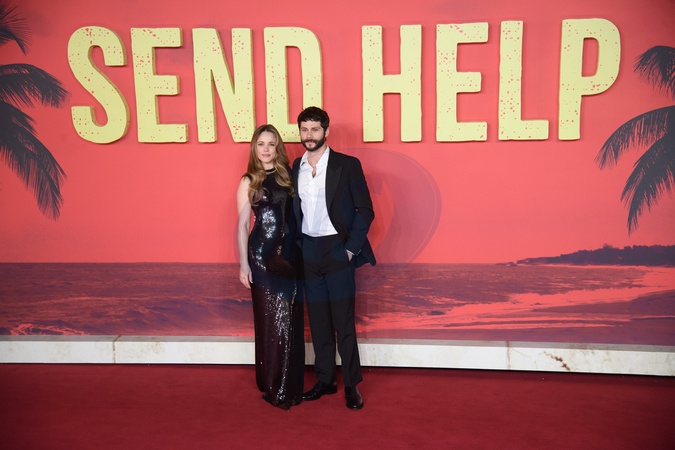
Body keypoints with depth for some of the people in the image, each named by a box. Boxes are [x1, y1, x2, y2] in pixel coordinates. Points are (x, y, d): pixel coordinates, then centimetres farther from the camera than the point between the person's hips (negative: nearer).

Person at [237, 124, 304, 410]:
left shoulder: (289, 176, 7)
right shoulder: (249, 182, 1)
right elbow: (243, 225, 0)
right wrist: (243, 263, -5)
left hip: (290, 255, 3)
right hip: (262, 255, -2)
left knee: (290, 319, 7)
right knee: (270, 318, 5)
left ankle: (290, 383, 21)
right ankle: (272, 385, 19)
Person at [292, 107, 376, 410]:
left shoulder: (347, 165, -4)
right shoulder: (295, 168, 9)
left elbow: (365, 210, -5)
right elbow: (294, 212, 14)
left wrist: (351, 248, -10)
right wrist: (294, 248, 5)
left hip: (337, 249, -4)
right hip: (307, 252, 4)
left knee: (343, 322, -1)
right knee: (318, 321, 11)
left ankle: (351, 385, 12)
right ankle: (325, 381, 23)